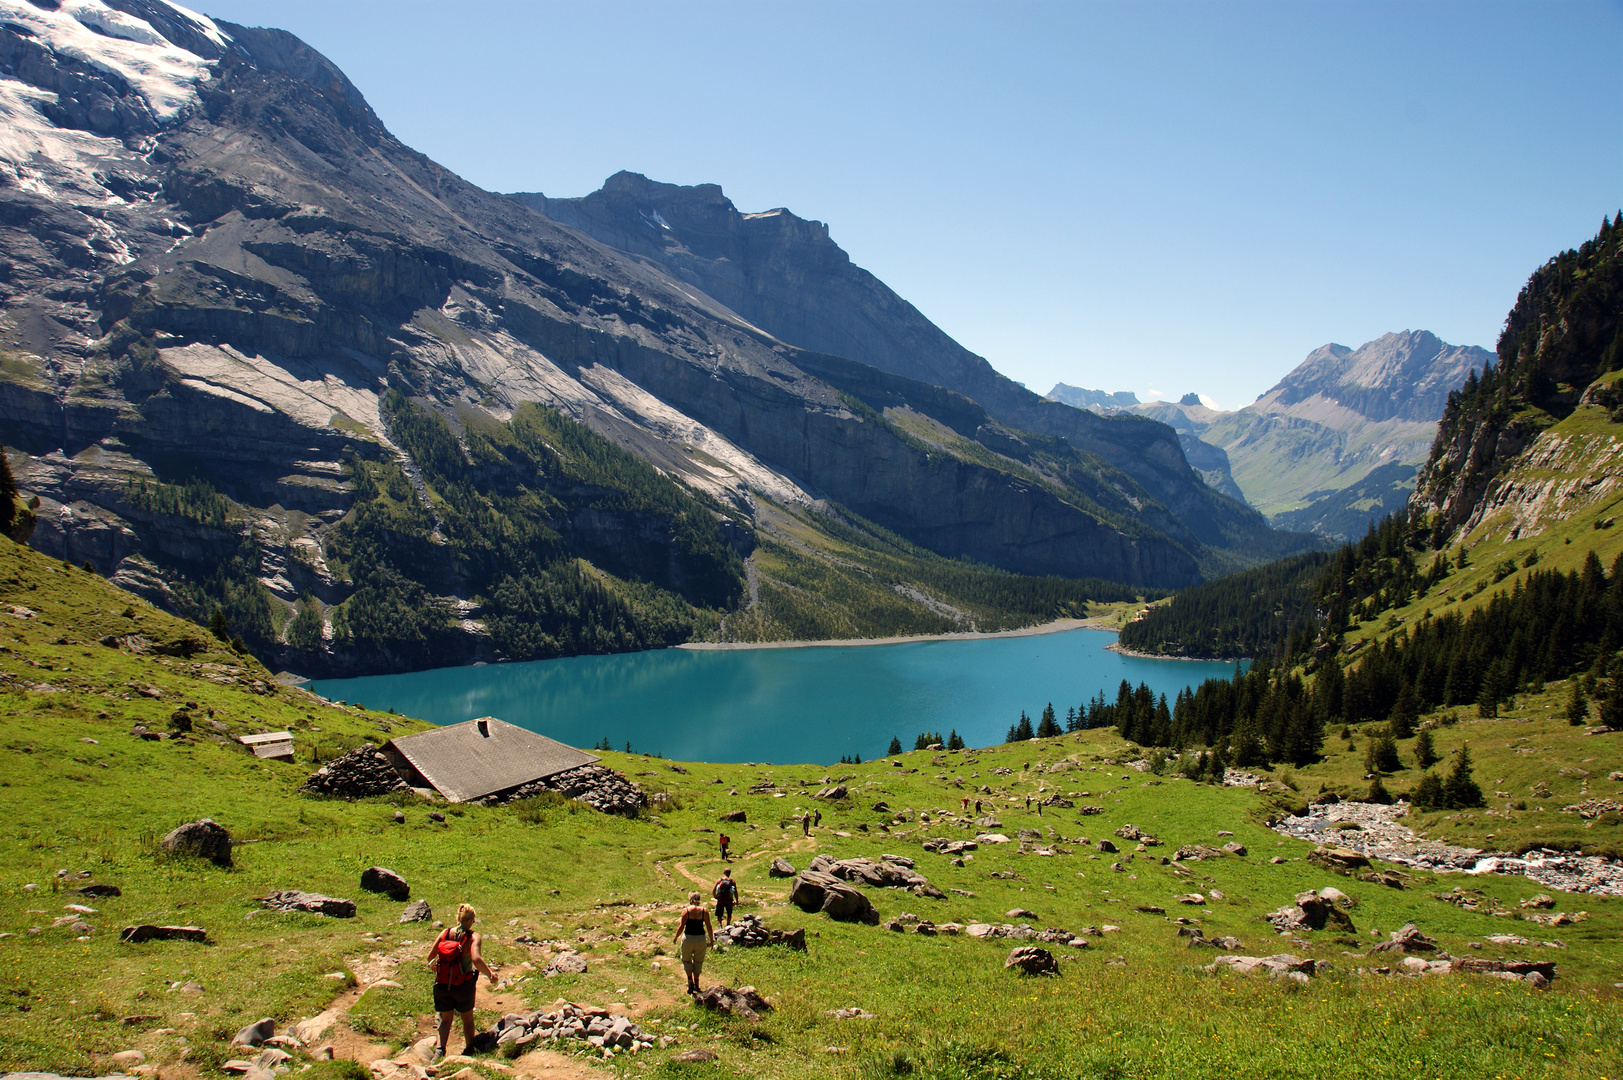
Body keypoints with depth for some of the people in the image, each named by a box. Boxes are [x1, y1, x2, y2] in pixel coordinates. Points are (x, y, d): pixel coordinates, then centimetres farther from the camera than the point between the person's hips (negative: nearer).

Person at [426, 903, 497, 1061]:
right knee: (467, 1017, 21)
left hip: (442, 983, 2)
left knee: (445, 1018, 16)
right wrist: (490, 974, -17)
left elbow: (430, 956, -2)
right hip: (464, 984, -2)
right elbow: (476, 959, -29)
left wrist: (433, 967, 19)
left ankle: (440, 1048, -3)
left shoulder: (445, 932, -4)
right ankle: (469, 1048, 32)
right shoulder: (473, 937, -14)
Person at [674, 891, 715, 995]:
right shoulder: (704, 911, -3)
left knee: (686, 959, 18)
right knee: (698, 961, 19)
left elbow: (681, 926, -9)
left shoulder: (686, 910, -8)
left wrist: (676, 937, 6)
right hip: (701, 939, 2)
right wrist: (711, 940, 9)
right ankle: (696, 983, 23)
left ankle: (690, 981, 5)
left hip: (688, 938, -2)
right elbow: (709, 927, -2)